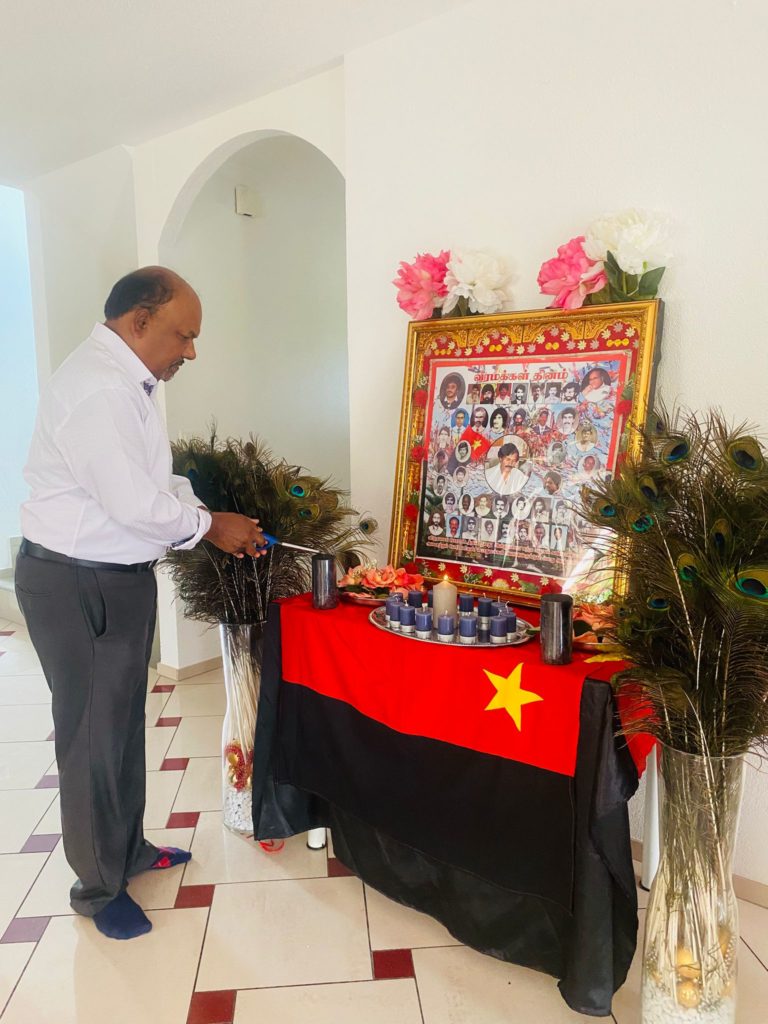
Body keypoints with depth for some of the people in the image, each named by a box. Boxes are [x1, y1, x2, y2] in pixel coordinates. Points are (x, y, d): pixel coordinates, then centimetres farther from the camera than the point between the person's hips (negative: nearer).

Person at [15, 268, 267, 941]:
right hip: (77, 587, -10)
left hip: (120, 578, 10)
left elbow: (157, 481, 14)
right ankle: (98, 886, 26)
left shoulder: (128, 383, 11)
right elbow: (135, 502, -27)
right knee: (94, 735, 5)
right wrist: (210, 525, -12)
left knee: (125, 723, 21)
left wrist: (213, 521, 3)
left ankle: (129, 849, 41)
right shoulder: (96, 390, -22)